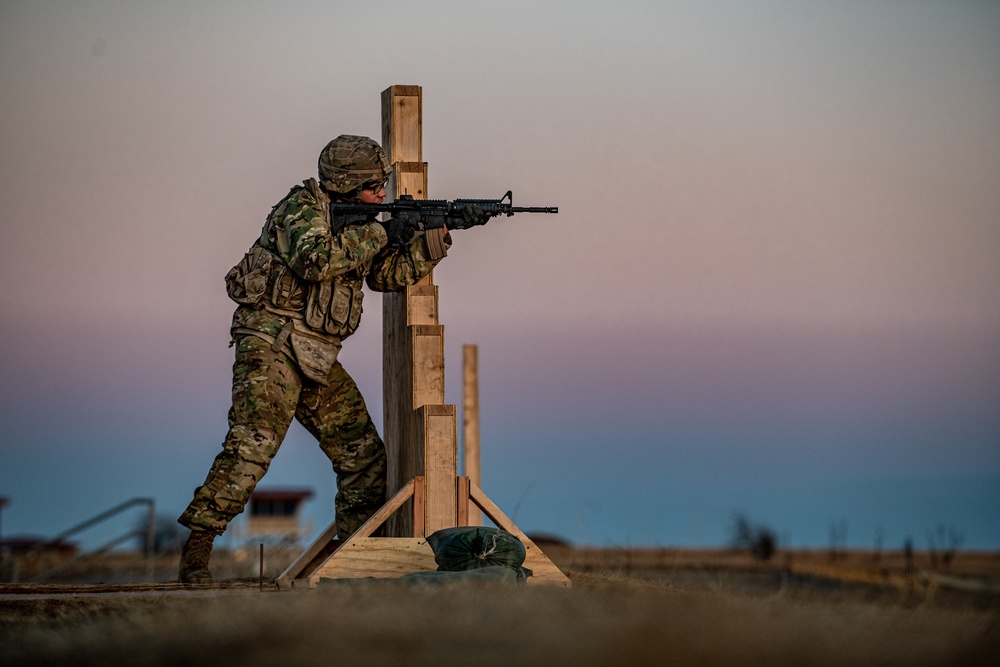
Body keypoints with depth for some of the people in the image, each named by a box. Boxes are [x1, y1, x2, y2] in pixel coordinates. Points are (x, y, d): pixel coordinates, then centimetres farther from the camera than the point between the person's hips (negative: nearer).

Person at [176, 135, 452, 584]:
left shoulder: (352, 222, 16)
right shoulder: (303, 209, -10)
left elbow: (392, 273, 17)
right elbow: (313, 260, -28)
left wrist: (433, 237, 2)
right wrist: (373, 236, -21)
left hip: (315, 358, 9)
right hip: (270, 344, -9)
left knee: (363, 453, 8)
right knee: (252, 446, -20)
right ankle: (196, 550, -19)